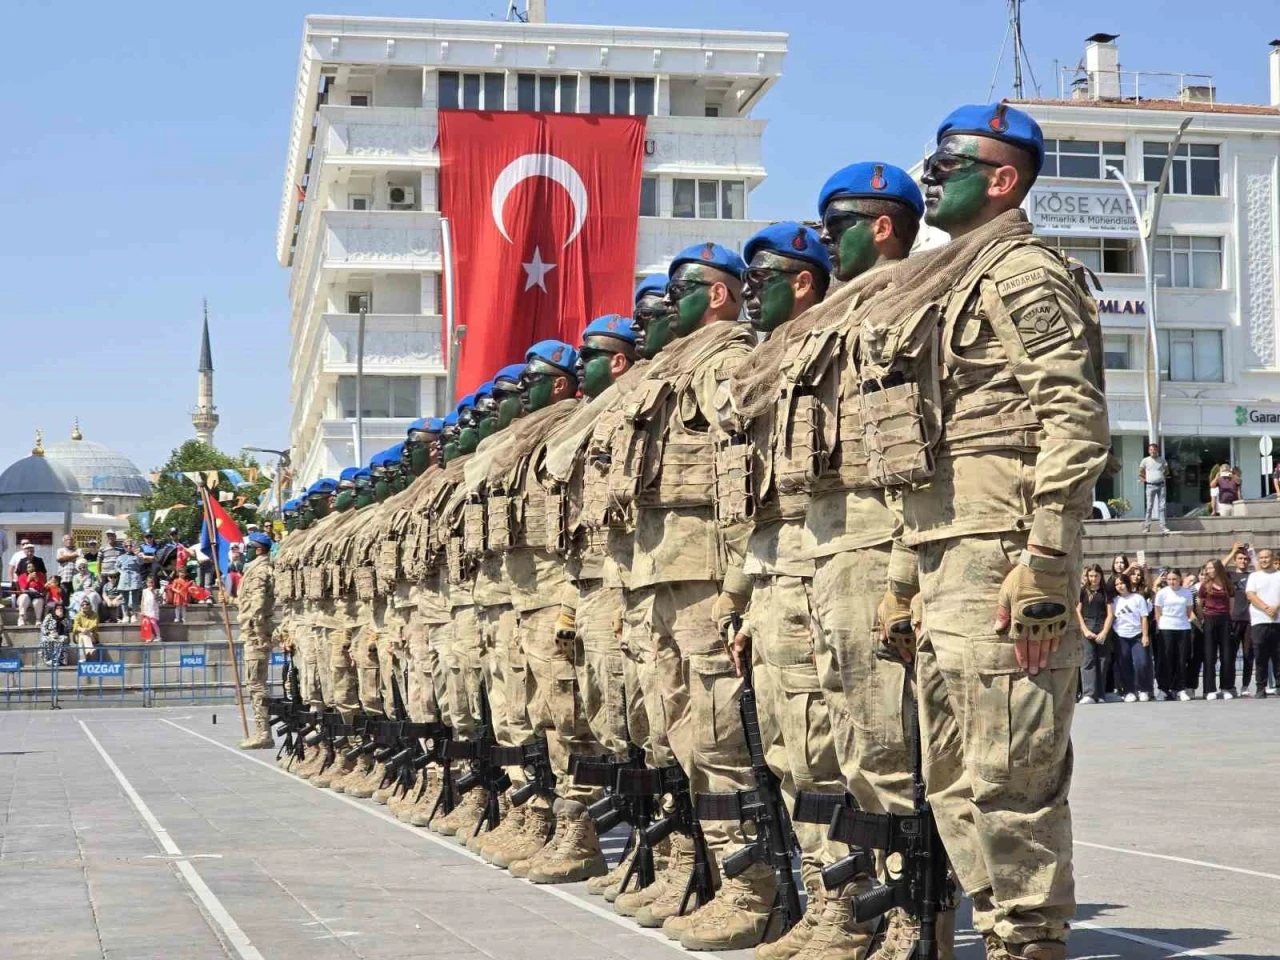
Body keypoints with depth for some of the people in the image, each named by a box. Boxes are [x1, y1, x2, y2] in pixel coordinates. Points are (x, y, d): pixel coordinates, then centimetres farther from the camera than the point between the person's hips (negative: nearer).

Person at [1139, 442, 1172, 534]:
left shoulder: (1162, 460, 6)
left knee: (1162, 506, 1)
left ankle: (1163, 526, 3)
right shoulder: (1145, 460, 2)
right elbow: (1140, 473, 11)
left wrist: (1163, 476, 7)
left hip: (1161, 485, 2)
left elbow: (1166, 471, 19)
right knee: (1149, 506, -1)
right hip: (1150, 486, -2)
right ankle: (1147, 526, 3)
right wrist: (1143, 479, 1)